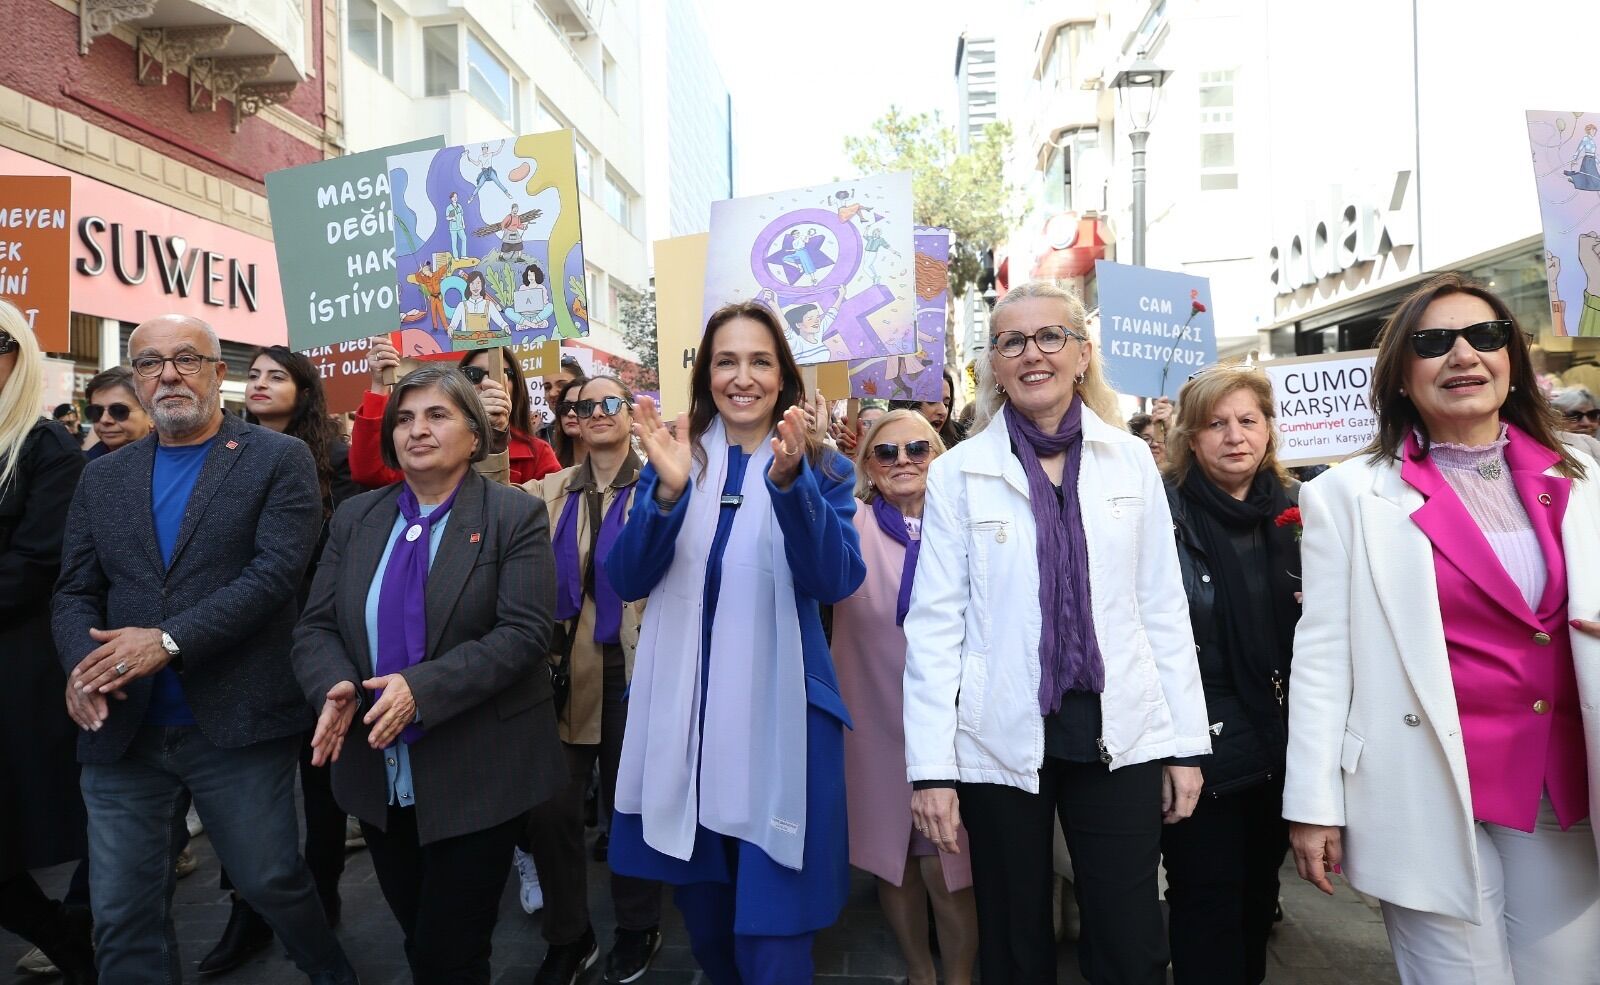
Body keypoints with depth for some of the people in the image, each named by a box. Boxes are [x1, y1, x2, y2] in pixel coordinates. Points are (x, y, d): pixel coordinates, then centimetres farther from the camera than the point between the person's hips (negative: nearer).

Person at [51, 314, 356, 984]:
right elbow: (74, 594, 9)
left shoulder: (279, 461, -2)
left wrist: (168, 640, -22)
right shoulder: (102, 478, 12)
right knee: (123, 913, 11)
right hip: (123, 731, 4)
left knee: (272, 881, 9)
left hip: (238, 726, -4)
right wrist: (81, 665, -12)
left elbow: (276, 570, -14)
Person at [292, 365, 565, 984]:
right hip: (378, 773, 5)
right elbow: (316, 626, 4)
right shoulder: (355, 518, 7)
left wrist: (422, 689, -27)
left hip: (474, 776, -5)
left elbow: (524, 632, -17)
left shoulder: (515, 516, -8)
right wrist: (336, 686, -17)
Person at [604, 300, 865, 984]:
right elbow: (627, 581, -4)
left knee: (770, 930, 2)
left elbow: (838, 580, -16)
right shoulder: (676, 458, 5)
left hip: (778, 714, -2)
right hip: (683, 711, 3)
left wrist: (789, 480, -32)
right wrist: (668, 491, -22)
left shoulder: (823, 468, 0)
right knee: (700, 911, 19)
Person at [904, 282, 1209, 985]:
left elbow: (1163, 606, 6)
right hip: (1002, 742, -1)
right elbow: (935, 624, -4)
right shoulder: (957, 472, -3)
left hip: (1119, 737, 1)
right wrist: (930, 767, -7)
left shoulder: (1131, 460, 4)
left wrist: (1186, 741, 4)